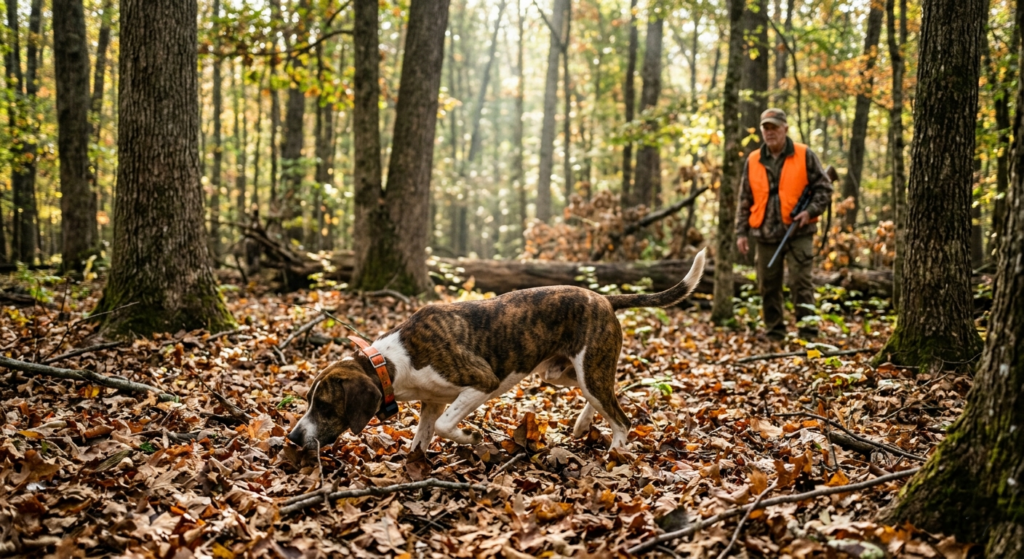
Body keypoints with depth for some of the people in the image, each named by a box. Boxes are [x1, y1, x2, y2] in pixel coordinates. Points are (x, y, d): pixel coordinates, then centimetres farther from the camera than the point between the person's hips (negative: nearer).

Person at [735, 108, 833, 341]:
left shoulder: (805, 156, 0)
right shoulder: (753, 161, 10)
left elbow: (824, 188, 2)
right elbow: (745, 200, 13)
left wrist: (811, 211, -13)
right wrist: (741, 232, 8)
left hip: (798, 233, -4)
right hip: (765, 235, 4)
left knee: (800, 282, -6)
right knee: (768, 286, 7)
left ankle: (808, 333, -2)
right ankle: (774, 334, 17)